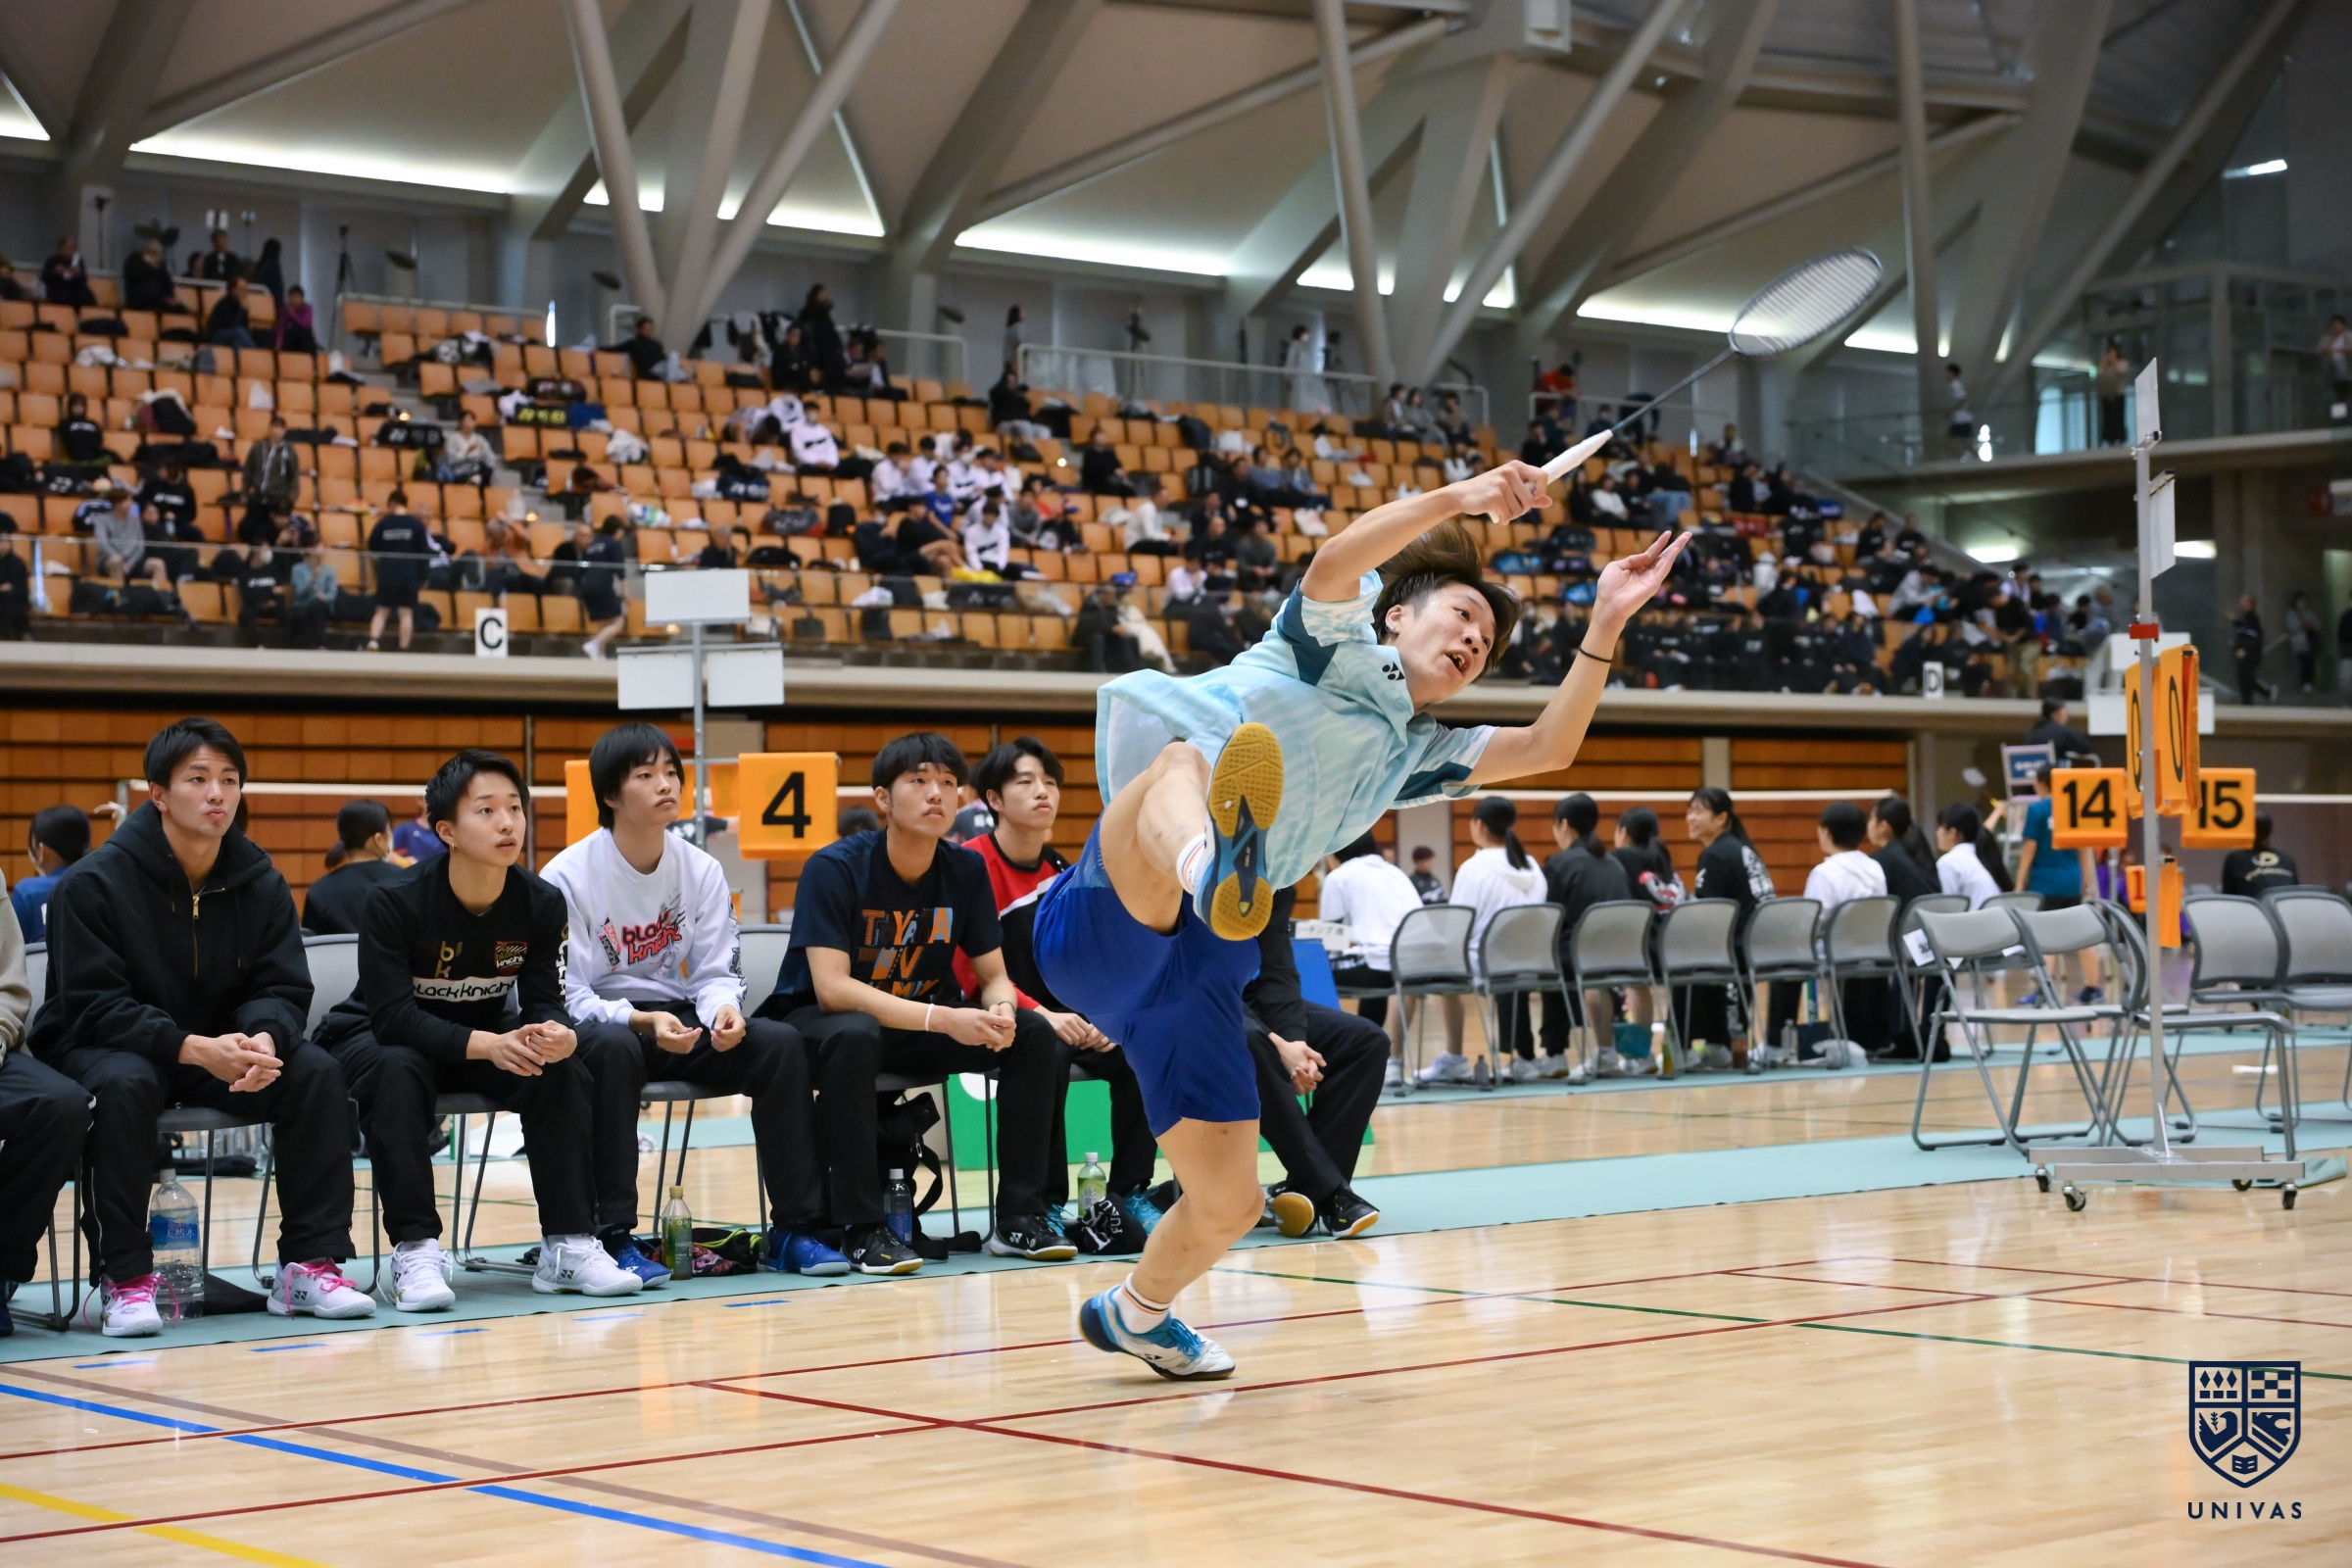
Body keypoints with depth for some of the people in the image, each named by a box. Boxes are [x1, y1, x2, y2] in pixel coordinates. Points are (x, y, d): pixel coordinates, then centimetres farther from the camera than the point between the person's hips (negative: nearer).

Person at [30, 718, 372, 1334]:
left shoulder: (261, 883, -1)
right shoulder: (94, 884, -15)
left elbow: (281, 989, -2)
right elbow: (94, 1007, -18)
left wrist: (263, 1040, -28)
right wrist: (194, 1048, -33)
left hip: (222, 1044, 4)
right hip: (104, 1046, -4)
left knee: (315, 1071, -20)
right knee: (125, 1085, -38)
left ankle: (311, 1263, -15)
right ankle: (125, 1279, -27)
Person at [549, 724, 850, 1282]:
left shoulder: (702, 870, 4)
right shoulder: (567, 876, -10)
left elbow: (716, 972, 4)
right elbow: (566, 995, -13)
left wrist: (723, 1009, -21)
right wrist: (641, 1021, -30)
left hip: (680, 1018, 5)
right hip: (599, 1023, -4)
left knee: (780, 1042, -20)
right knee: (612, 1047, -40)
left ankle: (795, 1229, -15)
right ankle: (613, 1236, -35)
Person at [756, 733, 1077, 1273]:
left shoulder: (966, 870, -4)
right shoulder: (834, 868, -20)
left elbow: (994, 975, 1)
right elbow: (832, 988, -28)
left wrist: (1001, 1011, -26)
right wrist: (943, 1020, -37)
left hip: (922, 1018, 5)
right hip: (819, 1019, -5)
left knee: (1035, 1033, -15)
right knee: (855, 1036, -40)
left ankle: (1019, 1218, -11)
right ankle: (862, 1230, -32)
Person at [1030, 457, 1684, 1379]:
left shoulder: (1412, 754, 27)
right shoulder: (1339, 642, 9)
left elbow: (1548, 746, 18)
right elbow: (1335, 562, -14)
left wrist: (1606, 622, 10)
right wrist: (1458, 500, -21)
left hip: (1196, 965, 8)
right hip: (1113, 915, -7)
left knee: (1229, 1206, 9)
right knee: (1190, 757, -40)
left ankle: (1134, 1314, 40)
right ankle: (1209, 864, -77)